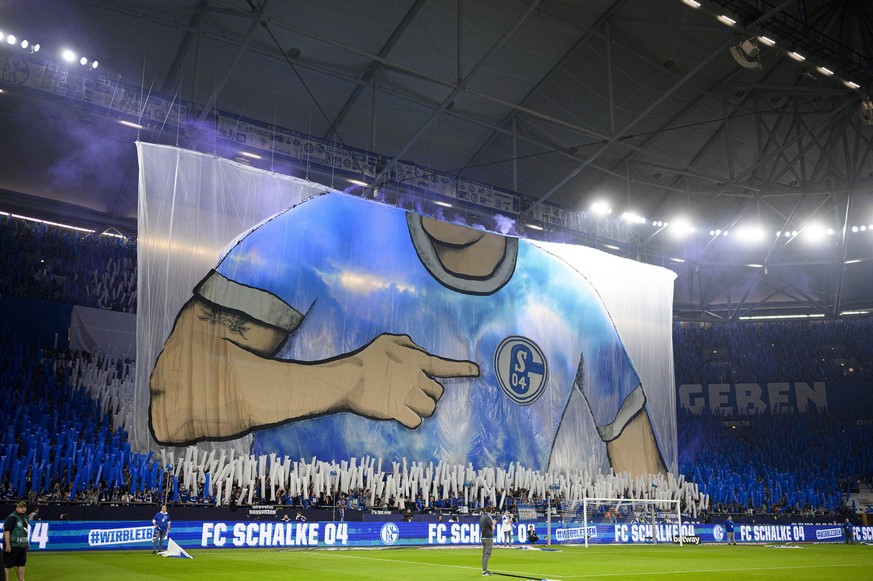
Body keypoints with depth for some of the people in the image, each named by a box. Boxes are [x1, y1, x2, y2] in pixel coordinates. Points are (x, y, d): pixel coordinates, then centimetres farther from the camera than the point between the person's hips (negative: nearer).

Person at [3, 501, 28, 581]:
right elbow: (7, 531, -19)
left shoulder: (25, 518, 14)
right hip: (12, 546, -9)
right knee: (8, 565, -3)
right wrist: (8, 545, -23)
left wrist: (27, 543, 20)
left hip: (22, 546, 9)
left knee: (21, 564, 12)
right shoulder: (12, 518, -13)